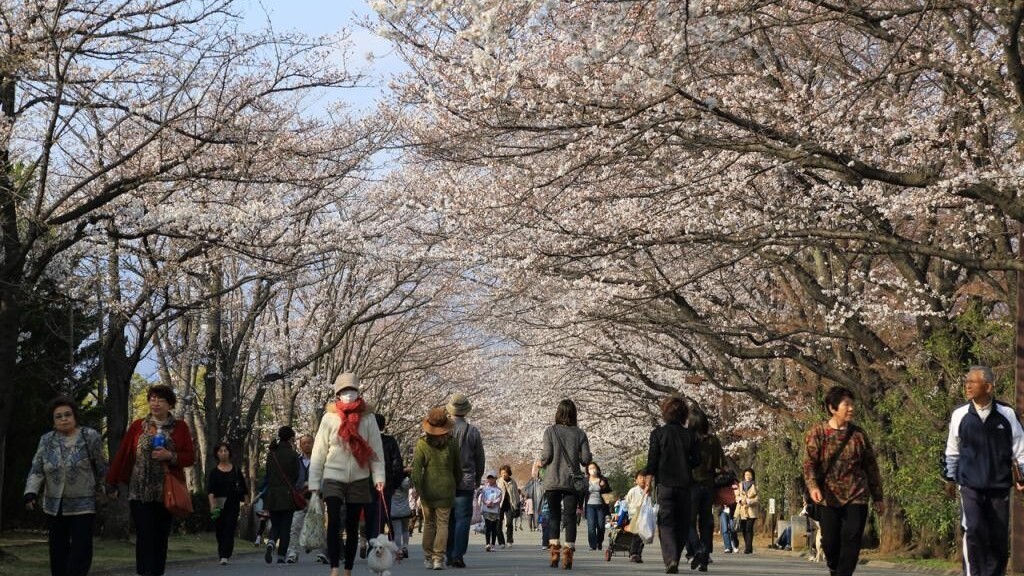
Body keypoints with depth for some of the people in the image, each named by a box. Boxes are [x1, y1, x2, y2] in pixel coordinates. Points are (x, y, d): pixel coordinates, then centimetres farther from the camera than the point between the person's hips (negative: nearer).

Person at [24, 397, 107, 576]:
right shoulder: (46, 440, 3)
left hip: (83, 506, -3)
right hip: (54, 506, 3)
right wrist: (31, 493, -16)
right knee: (57, 552, 6)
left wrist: (101, 493, 7)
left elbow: (101, 468, 3)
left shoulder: (90, 437, -5)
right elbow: (36, 469, -1)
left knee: (80, 553, -7)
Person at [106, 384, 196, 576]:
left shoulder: (180, 427, 4)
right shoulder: (137, 426, 5)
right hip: (140, 492, -1)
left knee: (161, 538, 6)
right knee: (145, 538, -6)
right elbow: (122, 454, 5)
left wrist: (170, 456, -14)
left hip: (166, 493, 1)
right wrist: (113, 483, 3)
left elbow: (191, 457, 3)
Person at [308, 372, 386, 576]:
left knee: (352, 526, 9)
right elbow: (319, 452, 0)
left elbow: (376, 450, 0)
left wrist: (379, 477, -10)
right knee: (334, 522, -17)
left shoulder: (368, 418, 0)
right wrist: (314, 482, -2)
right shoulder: (330, 418, -2)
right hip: (334, 479, -1)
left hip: (359, 480, 1)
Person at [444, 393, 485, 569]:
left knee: (448, 519, 11)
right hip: (466, 482, -1)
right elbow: (480, 458, 5)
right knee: (463, 519, -1)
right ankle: (458, 554, -12)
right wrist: (478, 478, 20)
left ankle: (449, 555, 14)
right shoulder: (472, 431, -2)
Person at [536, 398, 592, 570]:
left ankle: (554, 552, 0)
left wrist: (541, 463, 12)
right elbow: (586, 459, -2)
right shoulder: (580, 434, 1)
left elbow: (547, 455, -10)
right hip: (573, 482, 1)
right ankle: (568, 553, -3)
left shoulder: (550, 431, -4)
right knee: (570, 517, 3)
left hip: (553, 481, -1)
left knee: (554, 515, 8)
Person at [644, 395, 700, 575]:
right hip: (684, 485, 2)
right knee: (682, 524, 12)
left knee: (666, 524, -2)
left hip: (665, 484, -2)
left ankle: (671, 559, -19)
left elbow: (652, 460, -6)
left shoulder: (658, 433, -3)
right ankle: (675, 559, 13)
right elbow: (696, 460, 3)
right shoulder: (689, 435, 4)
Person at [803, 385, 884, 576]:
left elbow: (871, 466, 10)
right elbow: (809, 463, -9)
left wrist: (878, 497, 11)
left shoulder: (858, 434, 4)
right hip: (829, 497, -1)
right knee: (830, 541, 2)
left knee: (851, 541, -8)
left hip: (856, 496, 1)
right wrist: (813, 486, -27)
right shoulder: (817, 433, -3)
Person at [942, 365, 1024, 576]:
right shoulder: (960, 415, 1)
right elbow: (952, 450, 12)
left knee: (999, 538, 5)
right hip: (970, 487, -1)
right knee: (973, 531, -16)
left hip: (999, 487, 1)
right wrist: (950, 478, 14)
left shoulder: (1006, 414, -1)